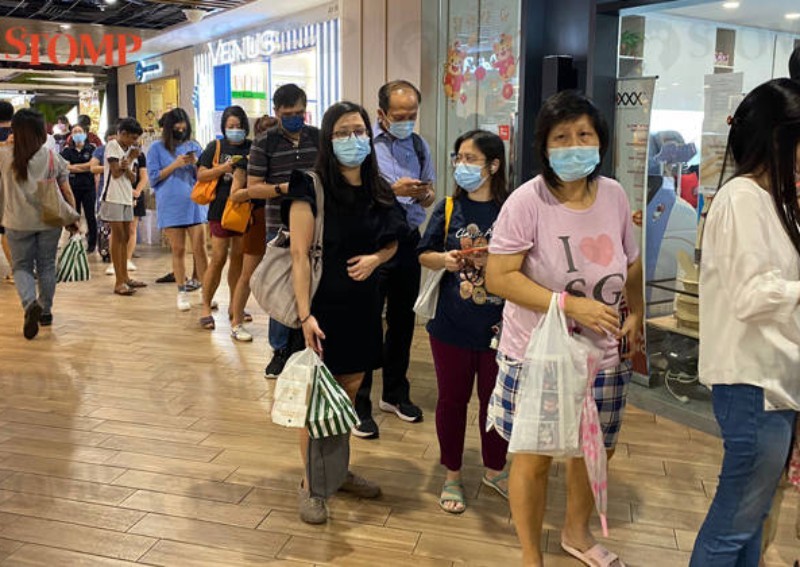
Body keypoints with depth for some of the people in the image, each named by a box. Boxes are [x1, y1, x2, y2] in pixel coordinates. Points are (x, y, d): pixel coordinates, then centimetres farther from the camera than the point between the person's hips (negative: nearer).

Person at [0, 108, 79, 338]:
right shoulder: (54, 158, -3)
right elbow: (67, 192, -1)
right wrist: (73, 220, 8)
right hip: (49, 220, 1)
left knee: (21, 266, 9)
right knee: (46, 265, 14)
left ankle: (30, 303, -16)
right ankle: (45, 310, 22)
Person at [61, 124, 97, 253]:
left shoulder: (91, 149, 4)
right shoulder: (67, 151, 8)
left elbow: (92, 165, -7)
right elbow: (66, 167, -5)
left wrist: (75, 166, -8)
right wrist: (85, 168, -11)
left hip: (88, 187, -2)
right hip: (73, 187, 2)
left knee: (90, 215, 1)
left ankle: (92, 243, 9)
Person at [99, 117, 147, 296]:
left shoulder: (131, 150, 14)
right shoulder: (113, 145, -6)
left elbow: (133, 178, 6)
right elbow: (116, 172, -12)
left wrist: (126, 167, -13)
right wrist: (131, 159, -7)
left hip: (127, 197, 7)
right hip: (113, 197, -7)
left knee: (125, 237, 9)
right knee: (118, 236, -9)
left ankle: (125, 277, 17)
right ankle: (119, 282, -9)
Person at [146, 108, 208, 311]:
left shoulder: (193, 146, 11)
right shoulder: (157, 148, 5)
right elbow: (153, 178, 0)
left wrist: (195, 164, -8)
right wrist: (175, 165, -10)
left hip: (194, 203, 1)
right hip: (170, 206, -1)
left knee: (199, 249, -4)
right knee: (178, 250, 3)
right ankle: (182, 292, 13)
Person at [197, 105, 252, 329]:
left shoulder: (252, 148, 5)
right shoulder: (216, 147, 2)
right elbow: (201, 175, 0)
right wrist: (224, 168, -15)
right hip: (221, 210, -2)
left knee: (238, 258, 10)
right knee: (218, 258, -5)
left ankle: (234, 306, 22)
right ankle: (206, 307, 5)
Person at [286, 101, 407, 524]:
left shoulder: (378, 192, 5)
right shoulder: (311, 189, -12)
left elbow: (392, 243, 17)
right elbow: (300, 256, -15)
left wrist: (375, 258, -6)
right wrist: (305, 315, -21)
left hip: (364, 306, 6)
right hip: (324, 306, -6)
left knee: (350, 389, 16)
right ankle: (311, 483, 19)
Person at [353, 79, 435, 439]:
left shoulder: (420, 145, 9)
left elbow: (430, 194, 14)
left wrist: (424, 195, -9)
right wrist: (393, 191, -21)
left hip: (409, 242, 6)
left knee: (403, 320, 15)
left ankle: (395, 393, 32)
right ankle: (358, 406, 12)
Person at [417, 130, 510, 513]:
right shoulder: (448, 208, 1)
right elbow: (424, 255, 6)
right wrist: (444, 259, -14)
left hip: (499, 324, -1)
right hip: (452, 324, 1)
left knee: (495, 398, 14)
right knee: (452, 398, 12)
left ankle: (495, 470, 37)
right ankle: (452, 476, 31)